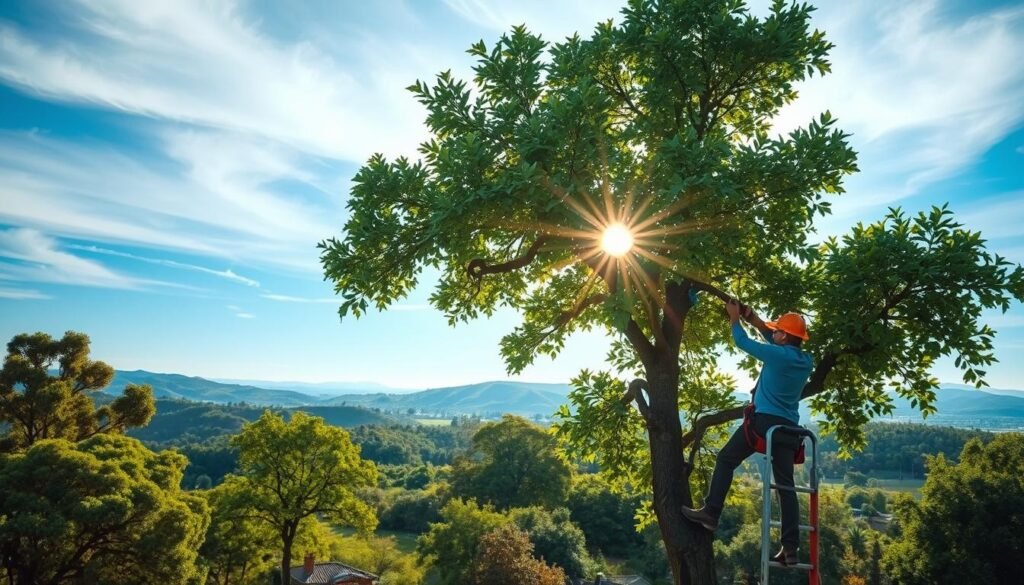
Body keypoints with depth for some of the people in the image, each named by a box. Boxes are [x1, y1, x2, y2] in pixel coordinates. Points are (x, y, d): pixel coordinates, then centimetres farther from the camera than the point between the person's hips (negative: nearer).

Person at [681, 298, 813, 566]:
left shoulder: (777, 355, -9)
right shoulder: (806, 361, 12)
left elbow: (743, 342, 3)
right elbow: (774, 339, 25)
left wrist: (734, 318, 20)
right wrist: (750, 316, 26)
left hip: (764, 421, -7)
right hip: (788, 427, 7)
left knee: (726, 460, 6)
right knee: (786, 484, 7)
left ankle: (710, 513, 3)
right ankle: (791, 548, 6)